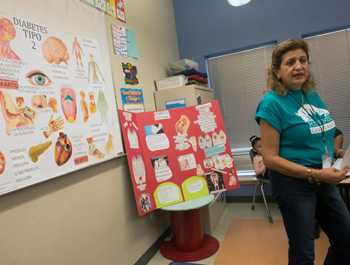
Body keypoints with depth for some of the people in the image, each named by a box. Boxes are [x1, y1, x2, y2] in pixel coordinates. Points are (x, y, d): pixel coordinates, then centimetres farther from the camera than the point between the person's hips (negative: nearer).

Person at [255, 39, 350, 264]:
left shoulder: (312, 96, 5)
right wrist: (316, 174, -23)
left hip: (324, 180, 7)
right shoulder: (272, 102, -17)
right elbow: (270, 158, -19)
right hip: (294, 183, -7)